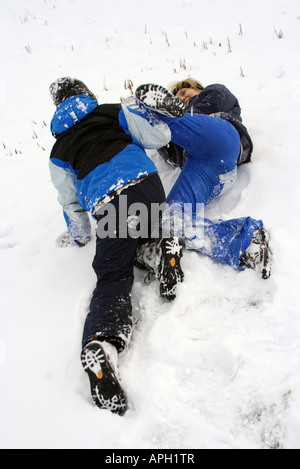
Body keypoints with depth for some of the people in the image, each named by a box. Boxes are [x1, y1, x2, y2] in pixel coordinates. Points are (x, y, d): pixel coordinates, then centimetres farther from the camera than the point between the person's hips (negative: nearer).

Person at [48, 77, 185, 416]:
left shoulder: (58, 150, 25)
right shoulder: (116, 111, 21)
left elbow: (70, 201, 26)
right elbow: (159, 137, 11)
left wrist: (79, 235, 41)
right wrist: (140, 109, 32)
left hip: (105, 208, 0)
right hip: (142, 183, 0)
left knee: (113, 276, 1)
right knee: (156, 222, 31)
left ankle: (99, 343, -26)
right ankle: (167, 243, -6)